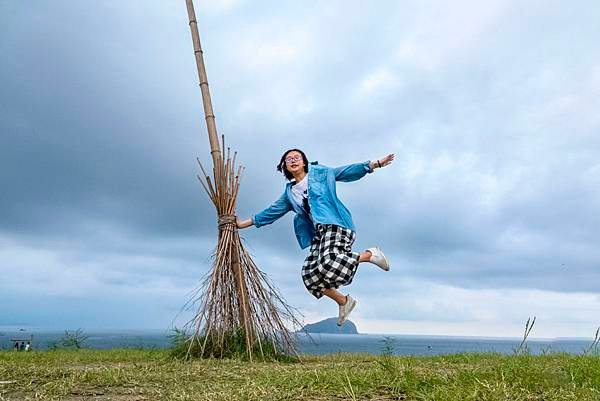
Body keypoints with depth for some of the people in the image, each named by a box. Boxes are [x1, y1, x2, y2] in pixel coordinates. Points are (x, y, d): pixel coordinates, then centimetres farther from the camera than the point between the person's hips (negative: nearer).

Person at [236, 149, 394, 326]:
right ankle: (343, 301, 14)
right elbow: (272, 211, 27)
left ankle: (370, 254, -6)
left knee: (330, 262, -31)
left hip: (335, 225, -6)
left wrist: (376, 163, -8)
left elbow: (348, 171, 3)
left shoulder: (320, 172, 9)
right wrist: (244, 223, 27)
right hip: (318, 233, 6)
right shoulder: (289, 192, 21)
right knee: (310, 275, -7)